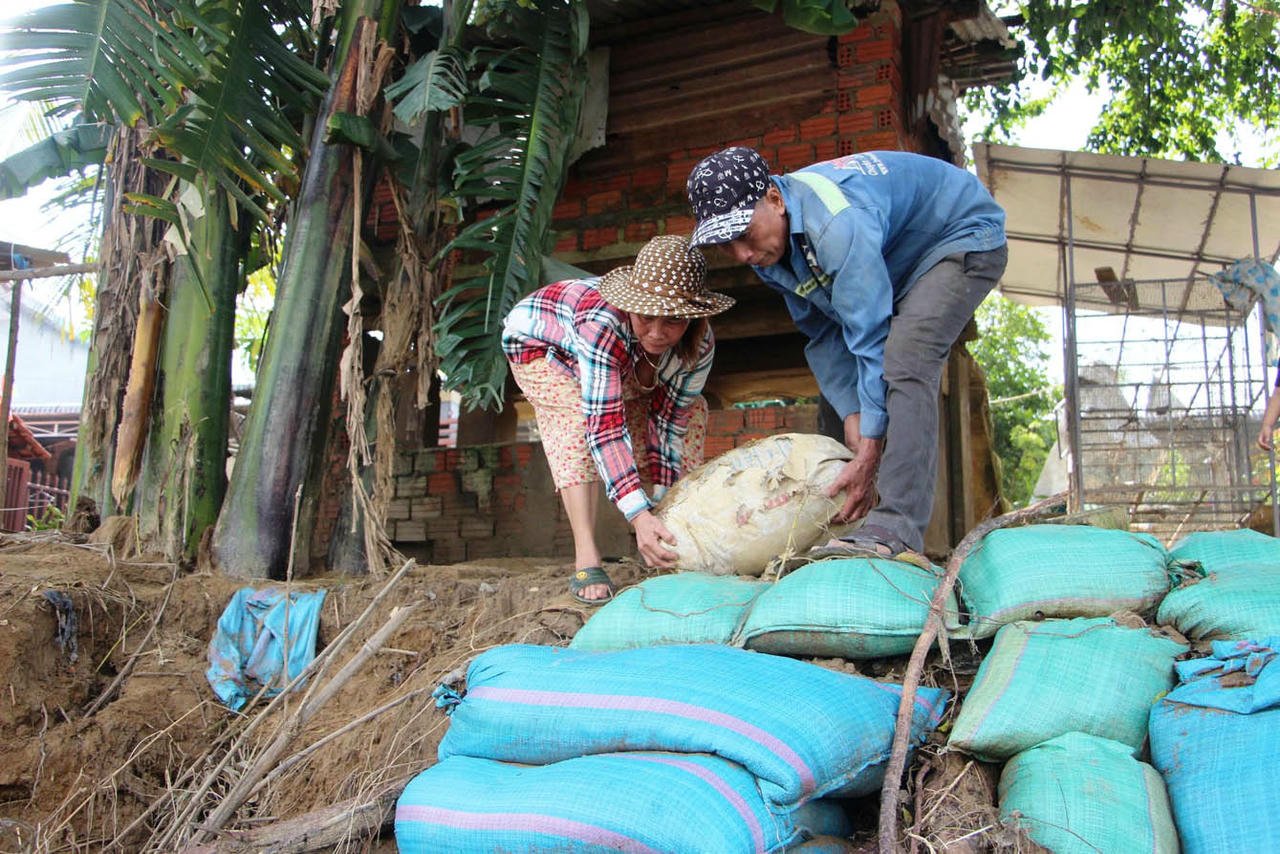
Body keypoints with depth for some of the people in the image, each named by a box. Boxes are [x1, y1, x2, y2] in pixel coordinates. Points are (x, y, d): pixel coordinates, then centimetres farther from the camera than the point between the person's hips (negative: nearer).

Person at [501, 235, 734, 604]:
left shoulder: (700, 345, -29)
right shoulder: (603, 321, -46)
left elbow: (670, 425, -22)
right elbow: (605, 422, -51)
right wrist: (640, 516, -57)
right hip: (538, 344, -5)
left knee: (692, 409, -8)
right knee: (581, 414, -35)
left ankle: (678, 546, -6)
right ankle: (586, 557, -33)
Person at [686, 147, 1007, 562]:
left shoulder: (836, 223, -39)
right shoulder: (767, 247, -11)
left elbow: (871, 336, -37)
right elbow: (823, 333, -5)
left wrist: (869, 451, -34)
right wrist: (853, 419, -13)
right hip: (898, 260, 9)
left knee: (903, 367, -30)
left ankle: (897, 530, -37)